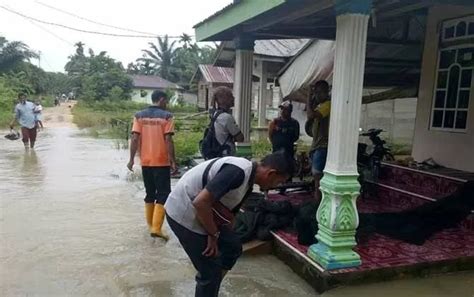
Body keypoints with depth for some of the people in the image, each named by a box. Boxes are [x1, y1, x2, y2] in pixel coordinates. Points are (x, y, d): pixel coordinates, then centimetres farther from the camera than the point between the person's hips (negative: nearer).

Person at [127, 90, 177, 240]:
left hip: (145, 162, 5)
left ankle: (151, 225, 26)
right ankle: (156, 228, -7)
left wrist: (131, 159, 4)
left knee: (150, 193, 17)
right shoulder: (166, 116, -7)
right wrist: (173, 161, -8)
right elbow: (168, 140, -12)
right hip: (161, 162, -5)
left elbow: (135, 139, -1)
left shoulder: (139, 116, 4)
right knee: (163, 194, 1)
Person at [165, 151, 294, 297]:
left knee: (233, 246, 17)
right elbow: (200, 202, -30)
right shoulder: (238, 172, -26)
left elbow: (228, 211, 17)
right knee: (211, 271, -2)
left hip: (199, 214, 10)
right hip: (183, 213, -10)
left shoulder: (247, 179, 6)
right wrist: (214, 235, -16)